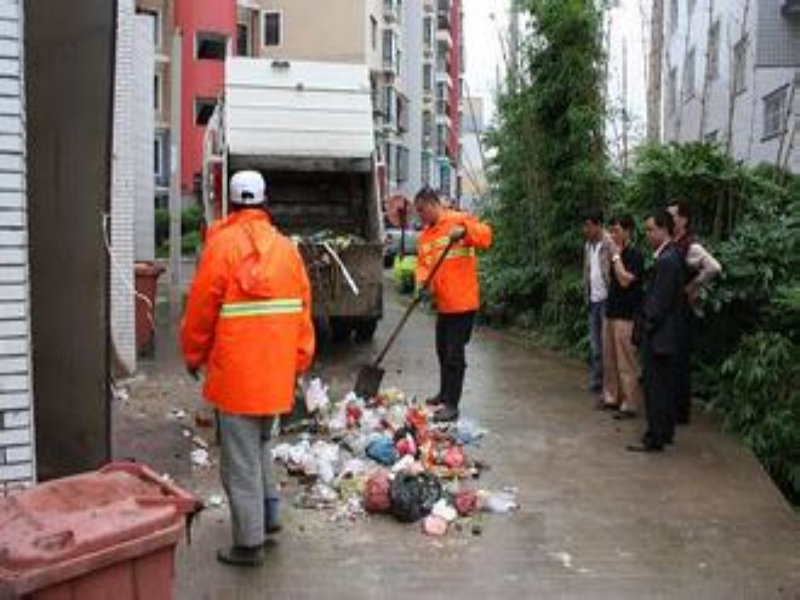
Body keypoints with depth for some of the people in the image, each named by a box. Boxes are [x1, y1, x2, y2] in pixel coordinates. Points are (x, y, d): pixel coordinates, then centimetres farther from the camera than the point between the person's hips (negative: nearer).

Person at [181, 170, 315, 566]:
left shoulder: (222, 244, -10)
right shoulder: (286, 247, 4)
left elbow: (201, 308, -6)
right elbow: (303, 308, 7)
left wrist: (193, 355, 10)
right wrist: (300, 360, 16)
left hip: (235, 370, -5)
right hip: (276, 370, 5)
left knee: (240, 459, 4)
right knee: (260, 444, 25)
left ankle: (249, 544, 12)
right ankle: (267, 512, 32)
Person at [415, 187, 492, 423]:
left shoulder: (458, 220, -8)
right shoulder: (424, 235, 13)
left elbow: (485, 236, -18)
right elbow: (423, 264, 10)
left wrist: (465, 230, -35)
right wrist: (421, 280, -10)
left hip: (462, 302, -8)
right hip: (442, 303, 8)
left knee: (455, 355, -6)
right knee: (443, 351, 20)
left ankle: (451, 405, 0)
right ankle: (444, 394, 36)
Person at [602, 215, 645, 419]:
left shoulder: (635, 255, -10)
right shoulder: (617, 253, 13)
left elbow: (625, 280, -21)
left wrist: (616, 256, -15)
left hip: (625, 316, -9)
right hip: (611, 312, 9)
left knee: (626, 363, -5)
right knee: (609, 360, 13)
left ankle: (630, 404, 1)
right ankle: (612, 397, 23)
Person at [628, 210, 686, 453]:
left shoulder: (666, 260, -20)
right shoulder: (672, 256, 11)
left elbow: (659, 301, -21)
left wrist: (648, 325, -11)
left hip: (658, 335, -10)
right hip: (669, 334, 10)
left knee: (655, 387, -3)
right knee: (666, 385, 17)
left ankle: (654, 439, 4)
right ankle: (665, 431, 28)